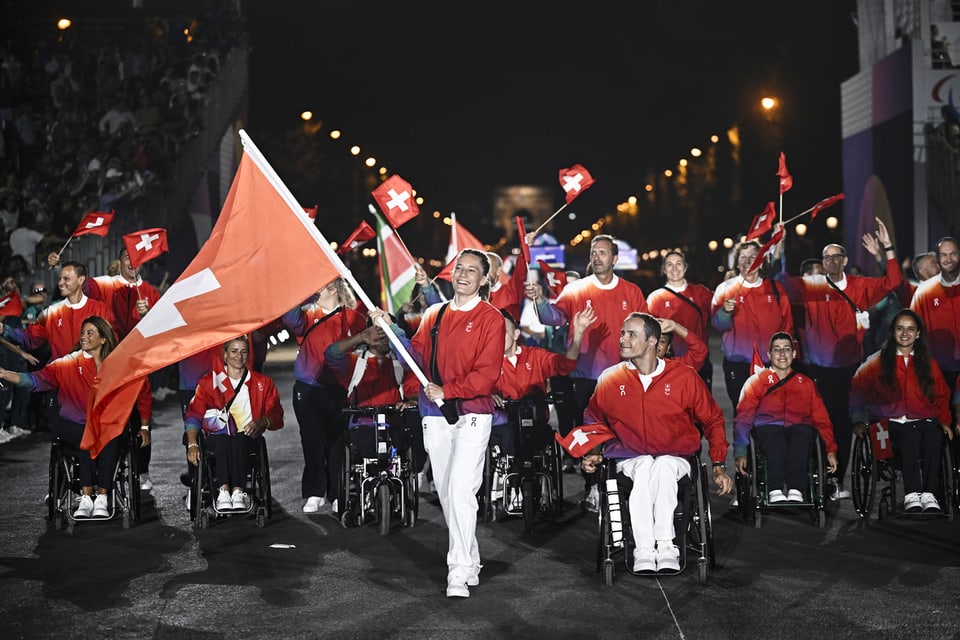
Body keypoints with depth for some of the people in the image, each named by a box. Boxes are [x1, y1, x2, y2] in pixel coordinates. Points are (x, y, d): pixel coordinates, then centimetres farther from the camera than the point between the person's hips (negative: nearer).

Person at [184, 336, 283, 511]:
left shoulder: (263, 383, 16)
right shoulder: (209, 382, 14)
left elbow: (277, 416, 12)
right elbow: (193, 415, 7)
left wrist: (262, 421, -11)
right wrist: (192, 444, -8)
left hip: (247, 439, 0)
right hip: (216, 439, 0)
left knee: (238, 441, -36)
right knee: (222, 440, -37)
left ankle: (238, 491, -51)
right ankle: (223, 490, -51)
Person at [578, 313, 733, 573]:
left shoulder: (684, 376, 0)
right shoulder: (610, 379, 4)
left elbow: (713, 420, 11)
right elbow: (593, 420, 23)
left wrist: (718, 466, 3)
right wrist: (594, 452, 5)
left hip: (675, 460, -1)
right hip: (630, 460, 1)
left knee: (663, 466, -36)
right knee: (644, 467, -35)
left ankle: (665, 546, -35)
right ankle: (644, 551, -38)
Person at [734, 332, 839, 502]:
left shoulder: (807, 383, 24)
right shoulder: (756, 381, 18)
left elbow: (822, 419, 18)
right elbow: (743, 418, 8)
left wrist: (831, 450, 3)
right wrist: (740, 453, -7)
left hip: (800, 427, 1)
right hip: (768, 426, -1)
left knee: (802, 433, -36)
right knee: (775, 437, -38)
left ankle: (795, 491, -46)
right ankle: (775, 492, -46)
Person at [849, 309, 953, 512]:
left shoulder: (929, 364, 20)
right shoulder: (879, 362, 15)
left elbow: (942, 396, 20)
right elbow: (858, 388, 14)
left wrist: (944, 421, 3)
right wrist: (859, 420, 3)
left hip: (925, 420, 1)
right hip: (893, 423, -1)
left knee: (934, 436, -36)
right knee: (912, 436, -37)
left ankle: (929, 494, -35)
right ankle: (912, 495, -38)